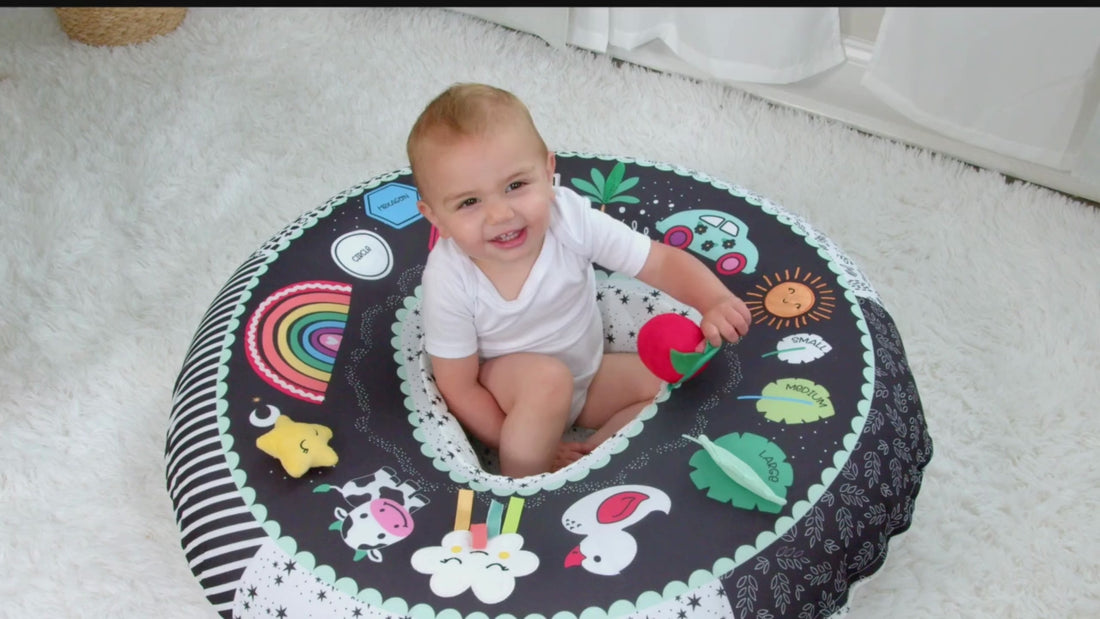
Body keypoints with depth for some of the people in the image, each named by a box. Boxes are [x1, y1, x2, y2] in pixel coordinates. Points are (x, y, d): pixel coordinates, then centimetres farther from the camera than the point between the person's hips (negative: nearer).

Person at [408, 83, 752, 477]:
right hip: (504, 388, -4)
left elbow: (663, 262, -21)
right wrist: (524, 448, -21)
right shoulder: (448, 281, -30)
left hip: (587, 374, 4)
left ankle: (590, 457, -14)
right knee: (546, 377, -34)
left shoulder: (573, 219, -27)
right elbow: (459, 389, -21)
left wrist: (716, 302, -40)